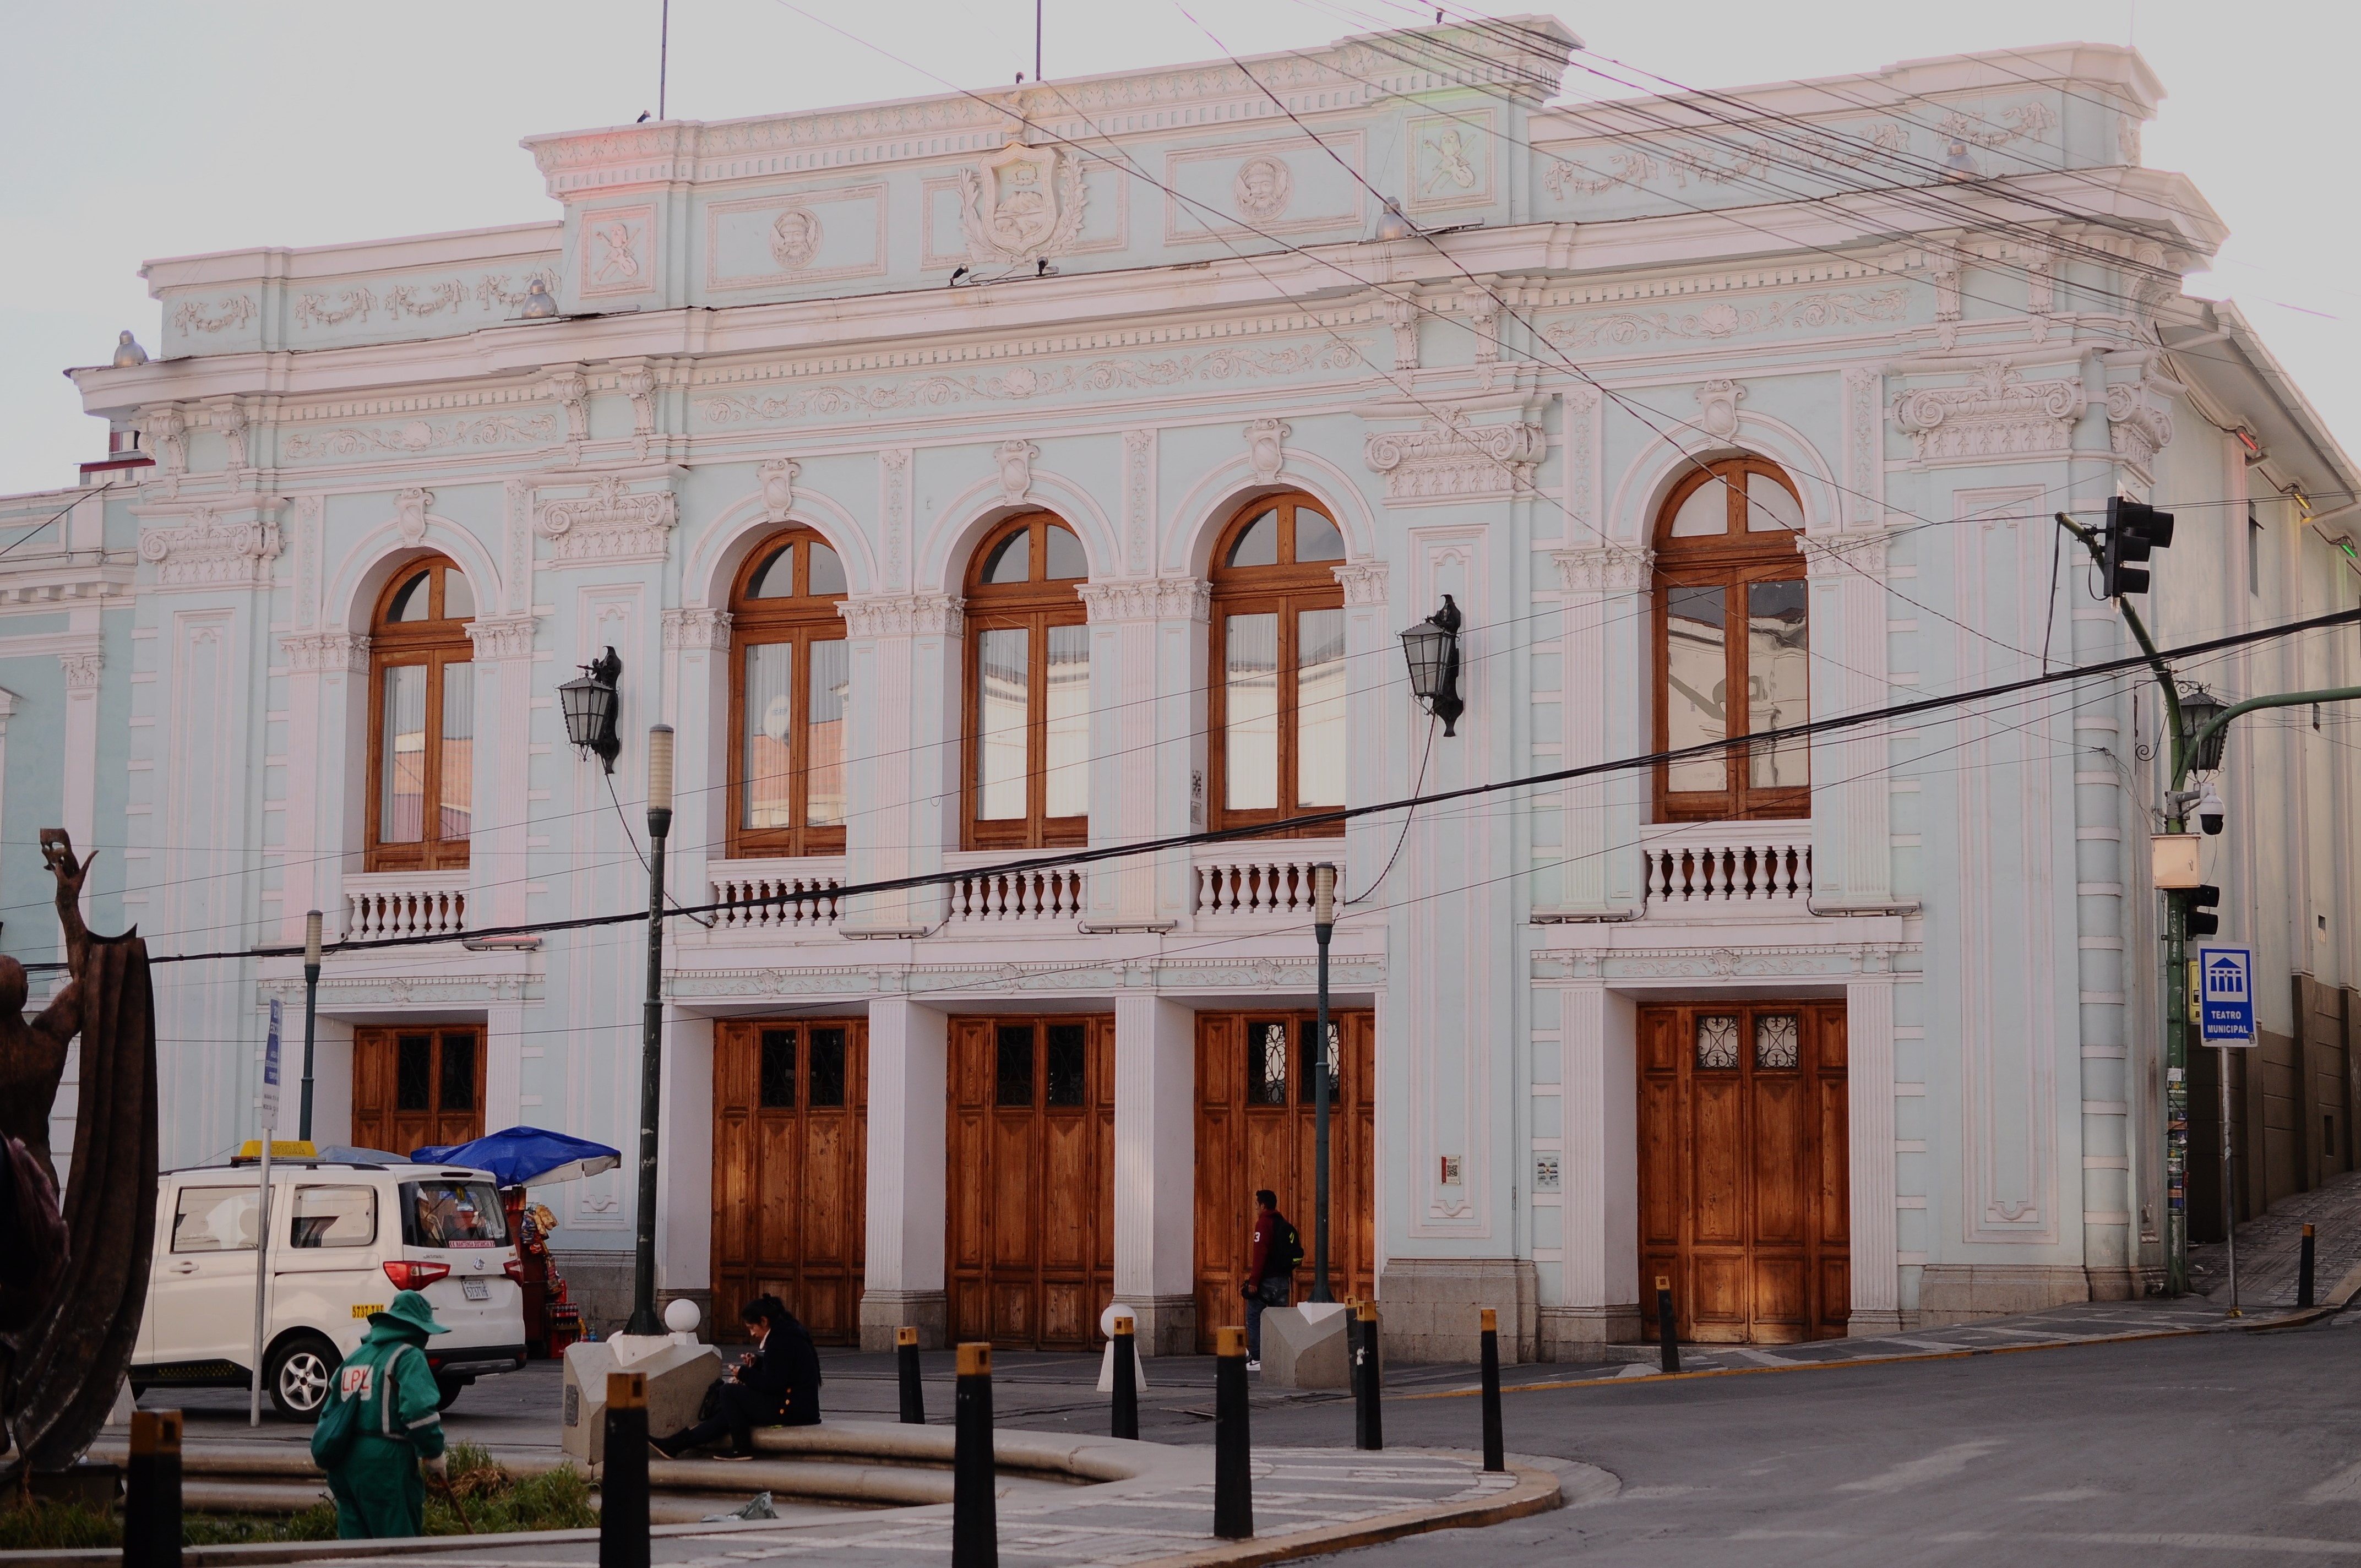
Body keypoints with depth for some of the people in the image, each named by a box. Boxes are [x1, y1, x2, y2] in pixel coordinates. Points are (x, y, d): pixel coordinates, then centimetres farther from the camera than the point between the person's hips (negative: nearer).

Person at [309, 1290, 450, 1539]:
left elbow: (330, 1414, 23)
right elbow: (419, 1410, -20)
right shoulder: (408, 1356, -6)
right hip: (386, 1462, -8)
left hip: (345, 1463, 8)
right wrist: (435, 1455, -9)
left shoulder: (355, 1357, 20)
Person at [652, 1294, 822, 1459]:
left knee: (729, 1391, -10)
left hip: (792, 1408, -10)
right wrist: (756, 1363, 9)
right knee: (727, 1411, 9)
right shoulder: (786, 1332, 14)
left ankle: (742, 1448, -6)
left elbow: (772, 1384, -20)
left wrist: (744, 1373, -6)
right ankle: (675, 1445, 8)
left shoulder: (780, 1341, -17)